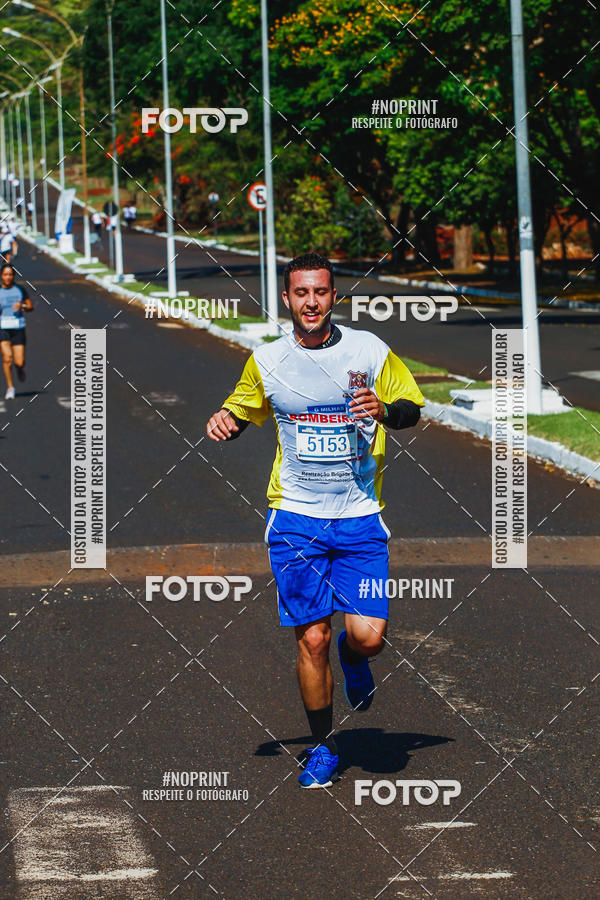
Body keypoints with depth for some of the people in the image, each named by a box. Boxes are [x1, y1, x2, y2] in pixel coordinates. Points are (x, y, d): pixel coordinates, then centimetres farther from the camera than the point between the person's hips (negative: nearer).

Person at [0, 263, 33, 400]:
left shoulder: (19, 289, 4)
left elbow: (30, 307, 10)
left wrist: (22, 306, -12)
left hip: (18, 328, 1)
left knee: (19, 362, -2)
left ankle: (20, 368, 37)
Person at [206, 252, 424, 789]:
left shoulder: (370, 351, -1)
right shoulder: (267, 361, 3)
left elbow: (413, 410, 7)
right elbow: (241, 411, 18)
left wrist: (385, 411, -15)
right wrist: (223, 422, -5)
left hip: (360, 520, -1)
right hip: (296, 519, 1)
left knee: (368, 636, -11)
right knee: (312, 638, -3)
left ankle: (354, 659, 28)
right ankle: (323, 749, 15)